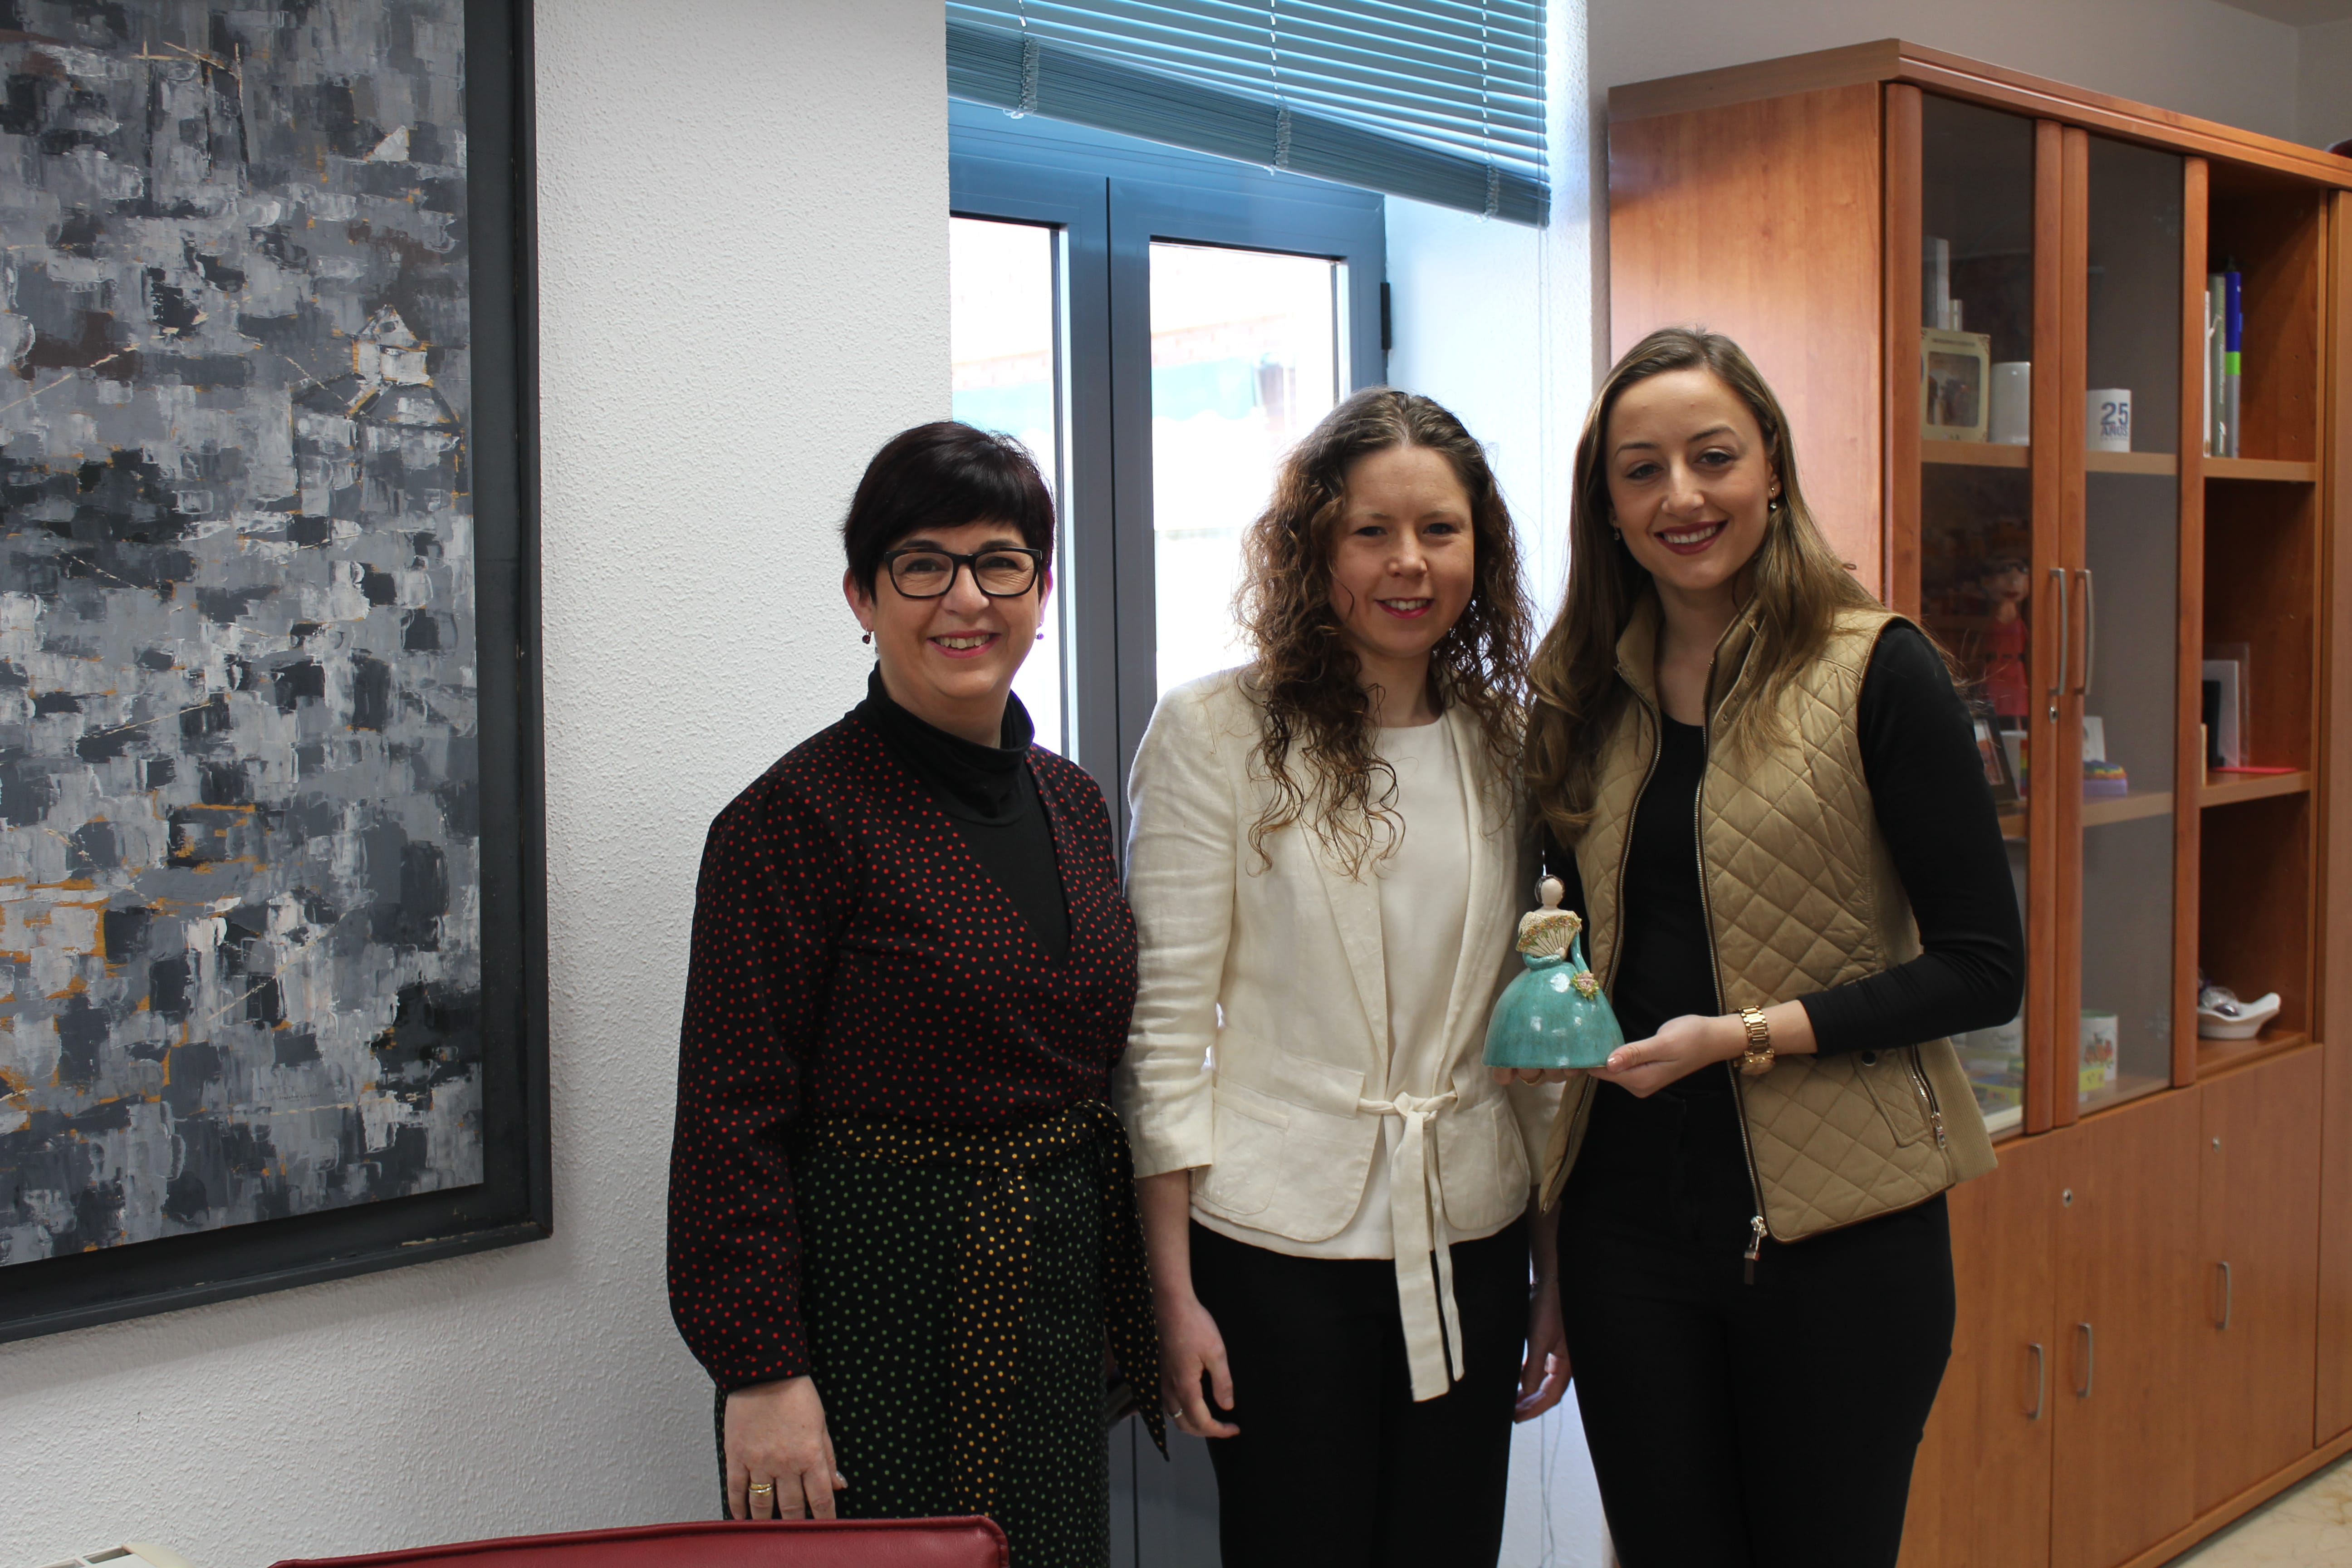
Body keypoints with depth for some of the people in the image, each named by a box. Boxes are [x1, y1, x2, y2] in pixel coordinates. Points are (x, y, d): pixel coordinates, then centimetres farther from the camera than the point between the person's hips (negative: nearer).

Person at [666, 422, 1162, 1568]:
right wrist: (762, 1372, -18)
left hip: (1049, 1302, 7)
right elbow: (734, 1118, -15)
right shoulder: (799, 816, -13)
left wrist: (1134, 1312, 13)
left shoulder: (1073, 803, 8)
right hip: (870, 1295, -6)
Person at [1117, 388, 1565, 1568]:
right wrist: (1174, 1294, -9)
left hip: (1470, 1245, 4)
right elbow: (1163, 1024, -7)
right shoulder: (1214, 734, -6)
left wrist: (1559, 1271, 11)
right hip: (1279, 1248, -4)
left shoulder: (1505, 744, 7)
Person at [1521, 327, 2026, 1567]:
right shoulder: (1591, 697, 7)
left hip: (1835, 1230, -4)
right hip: (1629, 1224, 4)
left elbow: (1984, 967, -10)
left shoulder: (1876, 673, -7)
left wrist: (1748, 1034, -17)